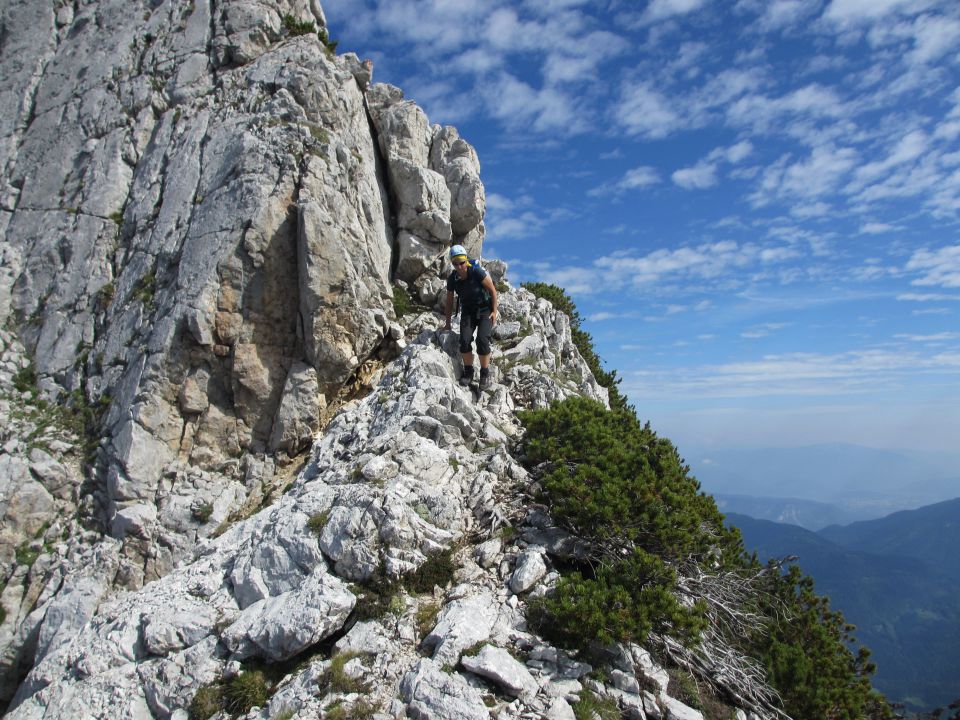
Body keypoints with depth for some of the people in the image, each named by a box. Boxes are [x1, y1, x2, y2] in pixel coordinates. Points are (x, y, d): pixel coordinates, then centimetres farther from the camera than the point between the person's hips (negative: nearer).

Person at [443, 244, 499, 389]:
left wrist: (495, 312, -14)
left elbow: (493, 290, -11)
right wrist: (447, 323, 9)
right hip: (468, 311, 3)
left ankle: (485, 373, -8)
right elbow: (449, 301, 5)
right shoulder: (452, 279, -9)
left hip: (485, 310, -3)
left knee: (482, 339, -23)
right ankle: (468, 372, 0)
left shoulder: (477, 272, -21)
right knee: (465, 340, -19)